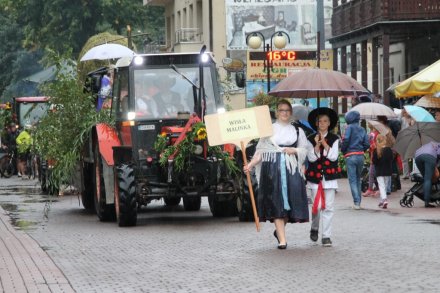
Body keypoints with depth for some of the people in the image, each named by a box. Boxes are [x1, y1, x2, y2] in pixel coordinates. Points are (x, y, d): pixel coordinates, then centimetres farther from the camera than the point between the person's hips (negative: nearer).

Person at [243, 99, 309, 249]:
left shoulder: (297, 131, 17)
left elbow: (304, 150, 13)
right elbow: (261, 150, 4)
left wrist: (294, 150, -7)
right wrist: (251, 164, -10)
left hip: (291, 169, 2)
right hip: (272, 168, -2)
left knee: (290, 199, -5)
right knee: (276, 203, -8)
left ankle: (279, 230, 20)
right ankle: (282, 240, -9)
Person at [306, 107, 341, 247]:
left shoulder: (334, 139, 4)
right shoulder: (311, 139, 4)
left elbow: (334, 157, -6)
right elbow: (311, 158, -4)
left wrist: (325, 144, -15)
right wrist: (317, 145, -18)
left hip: (329, 176, 0)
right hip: (315, 177, 0)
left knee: (328, 207, -3)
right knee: (317, 206, 0)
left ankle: (326, 236, 1)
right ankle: (314, 228, 27)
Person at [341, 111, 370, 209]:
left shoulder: (350, 127, -5)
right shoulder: (362, 129, 11)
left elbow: (346, 139, -17)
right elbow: (367, 144, 5)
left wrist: (343, 150, -2)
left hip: (350, 156, -5)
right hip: (360, 156, 5)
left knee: (352, 180, -3)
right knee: (358, 179, 17)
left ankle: (356, 202, -12)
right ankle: (358, 202, 18)